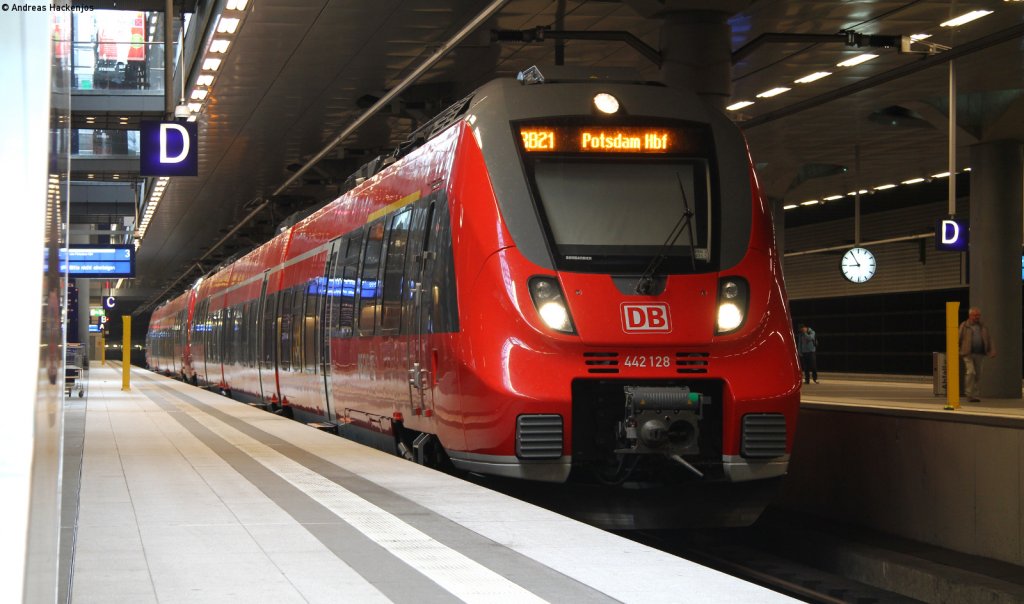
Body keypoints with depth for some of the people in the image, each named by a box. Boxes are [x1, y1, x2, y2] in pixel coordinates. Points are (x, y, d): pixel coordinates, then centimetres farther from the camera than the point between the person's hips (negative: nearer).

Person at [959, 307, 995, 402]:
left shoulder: (983, 327, 14)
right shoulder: (964, 326, 3)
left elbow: (989, 340, 14)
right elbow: (958, 339, 4)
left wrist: (992, 351, 2)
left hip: (980, 354, 4)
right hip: (968, 354, -4)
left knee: (978, 375, 5)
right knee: (970, 372, -16)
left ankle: (974, 395, 13)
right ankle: (969, 395, -10)